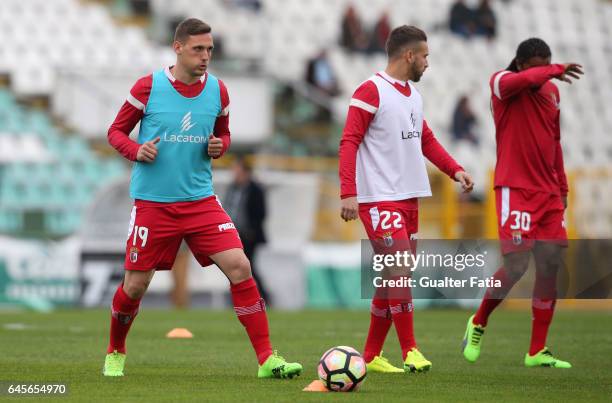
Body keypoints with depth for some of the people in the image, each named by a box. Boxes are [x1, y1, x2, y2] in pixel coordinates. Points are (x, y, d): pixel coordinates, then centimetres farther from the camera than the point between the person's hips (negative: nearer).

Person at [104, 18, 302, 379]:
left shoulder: (218, 91, 3)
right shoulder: (148, 87, -7)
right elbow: (116, 132, 3)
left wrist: (218, 147, -4)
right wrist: (137, 151, -17)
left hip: (201, 200, 2)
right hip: (152, 202, -2)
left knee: (239, 267, -13)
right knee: (135, 285, 3)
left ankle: (267, 359, -10)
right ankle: (115, 353, 32)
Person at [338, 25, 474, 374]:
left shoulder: (414, 94, 15)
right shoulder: (371, 91, -10)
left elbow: (426, 140, 25)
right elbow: (349, 142, -14)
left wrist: (455, 170, 12)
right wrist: (348, 192, -22)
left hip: (409, 197, 9)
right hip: (379, 198, -9)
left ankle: (372, 355, 16)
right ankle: (410, 351, -9)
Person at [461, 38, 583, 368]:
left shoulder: (551, 91, 14)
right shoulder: (501, 82, -6)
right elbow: (521, 81, -32)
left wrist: (562, 188, 20)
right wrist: (556, 70, -21)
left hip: (548, 192, 6)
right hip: (515, 190, -6)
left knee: (550, 266, 0)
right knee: (516, 264, -14)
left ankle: (537, 352, 5)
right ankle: (478, 323, 12)